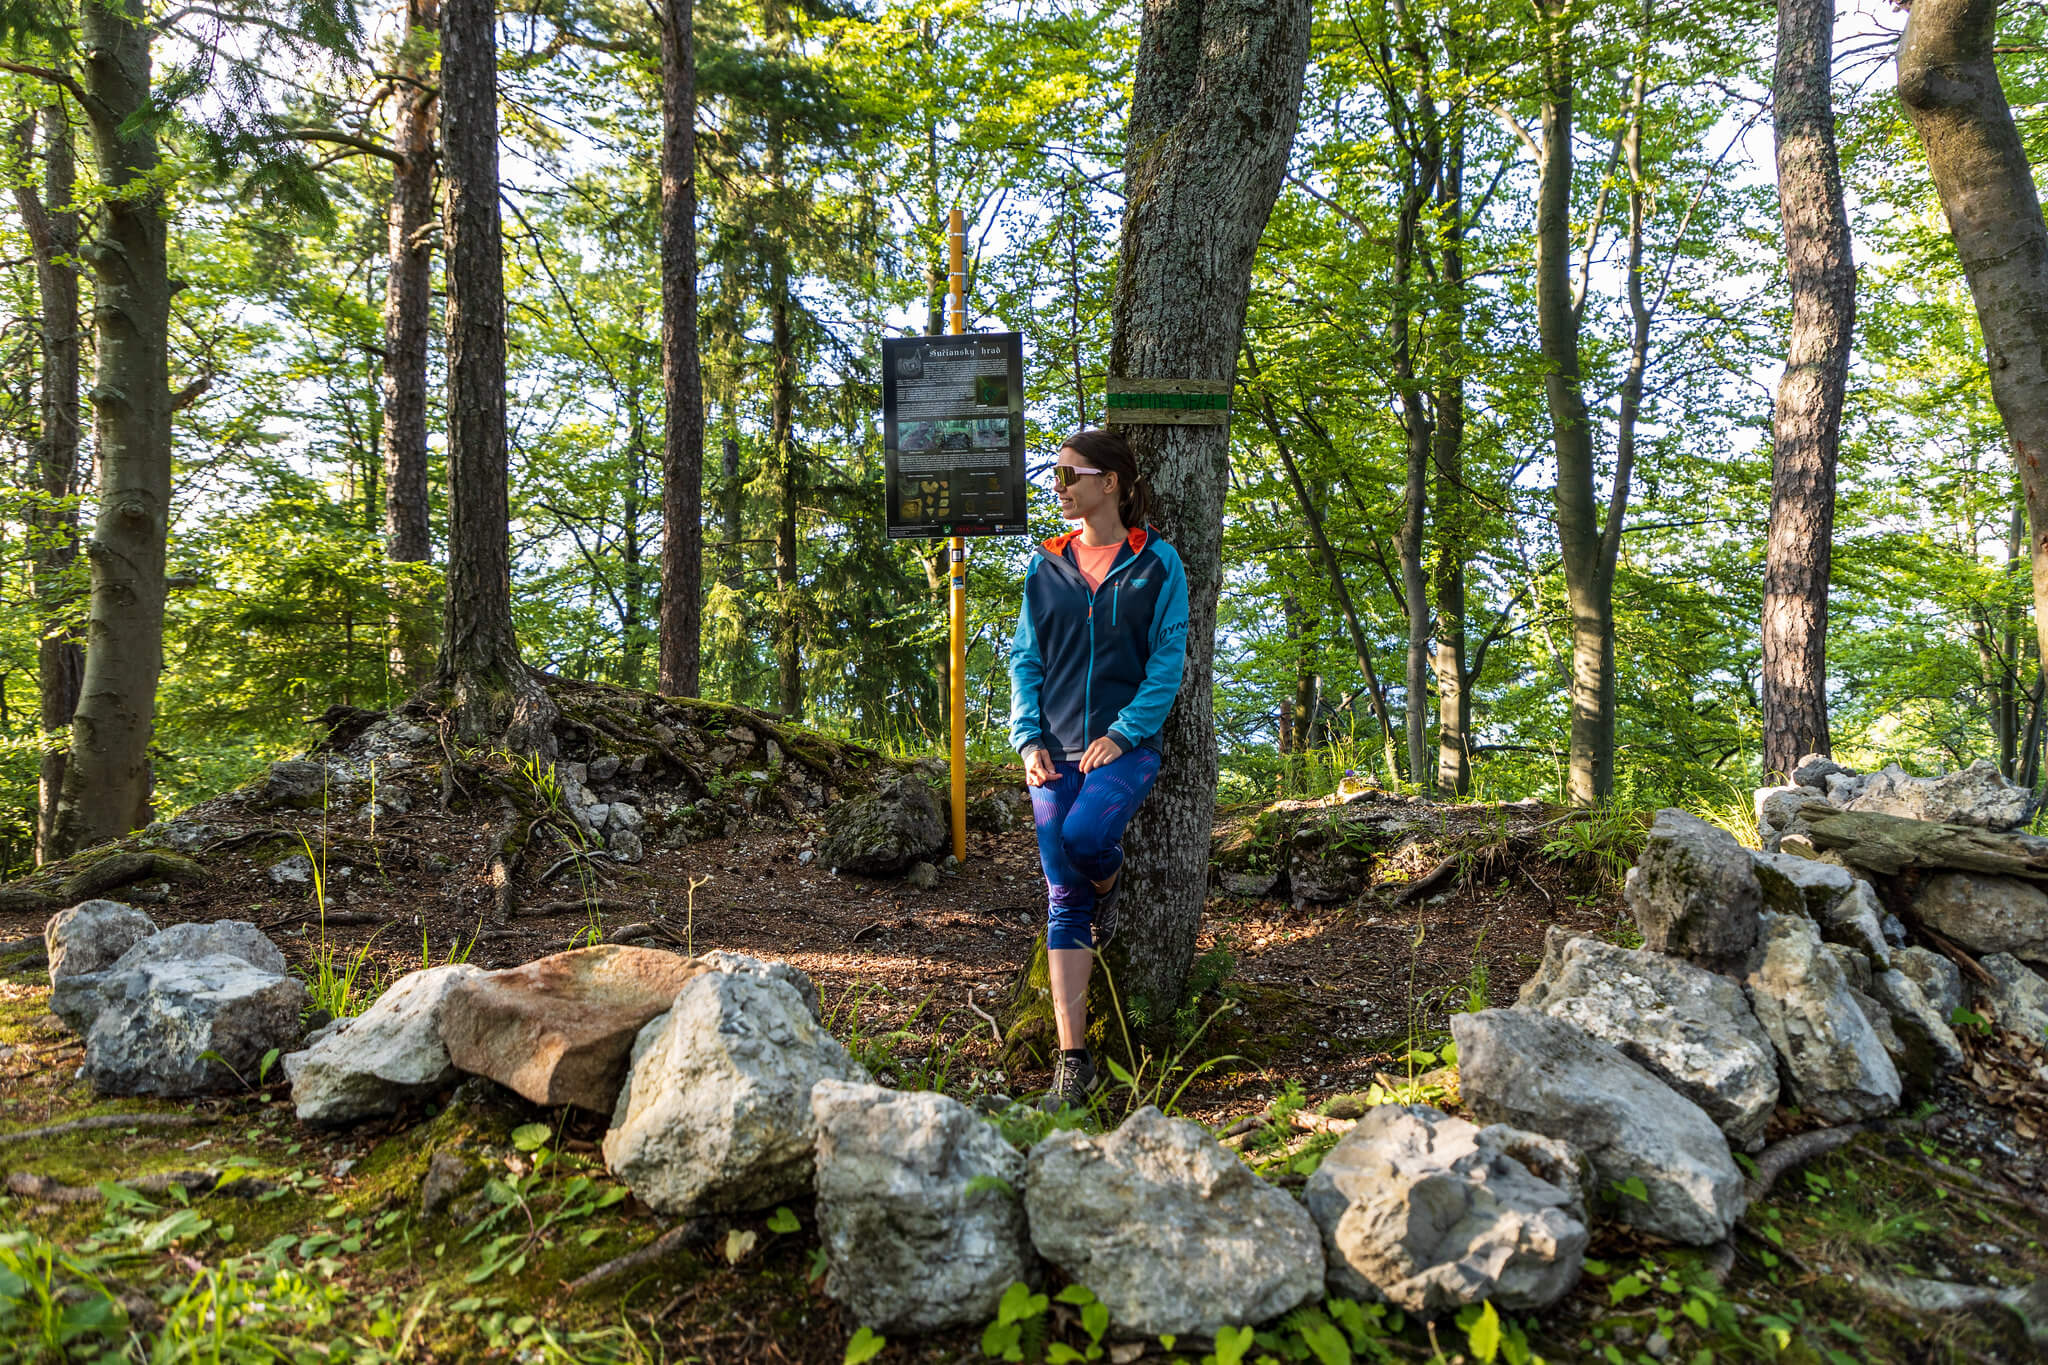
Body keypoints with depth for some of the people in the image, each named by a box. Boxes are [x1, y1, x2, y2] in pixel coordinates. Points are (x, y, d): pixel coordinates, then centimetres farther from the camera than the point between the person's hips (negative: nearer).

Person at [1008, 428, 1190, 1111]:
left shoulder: (1156, 562, 1)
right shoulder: (1045, 566, 11)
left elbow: (1167, 660, -4)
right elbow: (1025, 659, 10)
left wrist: (1122, 733, -14)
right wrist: (1028, 739, -3)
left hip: (1126, 744, -3)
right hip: (1056, 748, 3)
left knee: (1085, 834, -32)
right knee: (1064, 902, -1)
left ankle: (1111, 883, 8)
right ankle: (1073, 1060, 5)